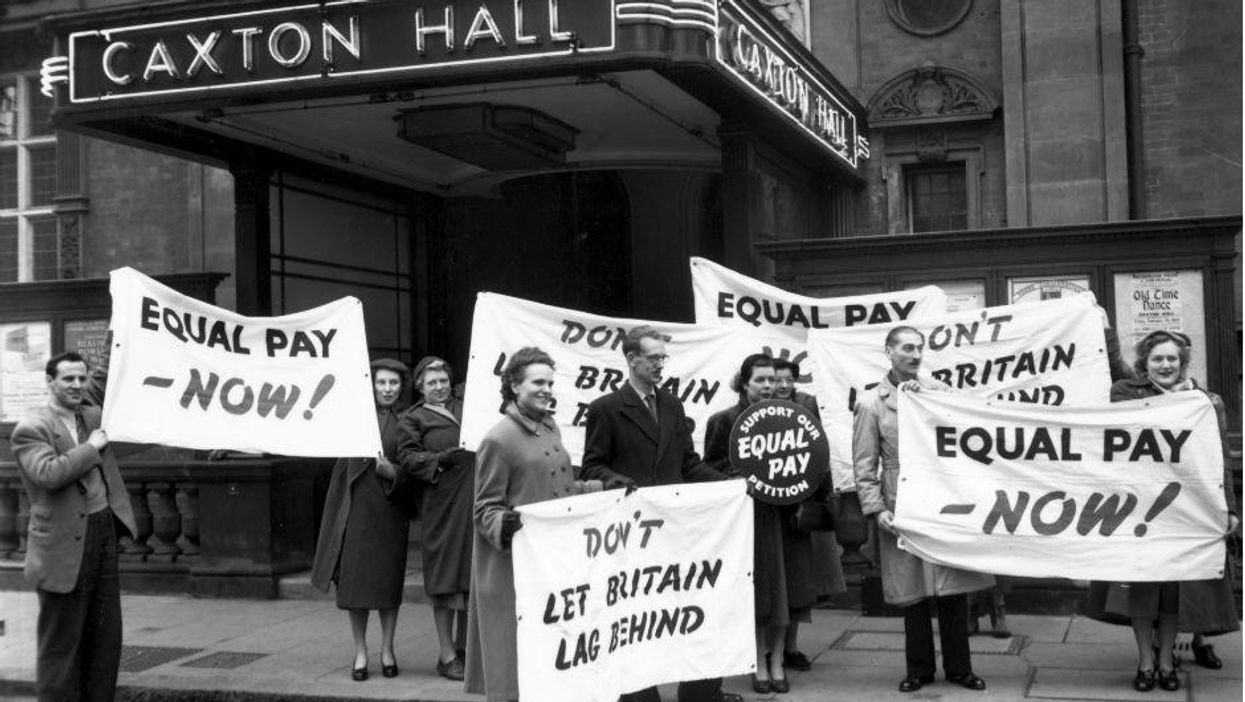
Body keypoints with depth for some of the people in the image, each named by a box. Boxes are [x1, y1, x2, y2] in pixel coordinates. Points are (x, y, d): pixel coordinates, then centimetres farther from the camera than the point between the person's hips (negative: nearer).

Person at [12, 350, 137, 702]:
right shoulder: (31, 428, -10)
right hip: (65, 547, -7)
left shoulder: (91, 415, 12)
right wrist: (91, 447, -16)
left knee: (105, 636, 11)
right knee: (62, 640, 0)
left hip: (104, 534, 7)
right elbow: (49, 474, -24)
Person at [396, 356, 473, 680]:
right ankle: (447, 656, 7)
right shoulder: (414, 418, 4)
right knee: (445, 581, 0)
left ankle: (463, 646, 23)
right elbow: (407, 456, -7)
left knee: (471, 580, 10)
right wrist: (440, 460, -18)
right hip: (442, 506, -5)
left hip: (473, 503, 5)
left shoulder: (465, 408, 18)